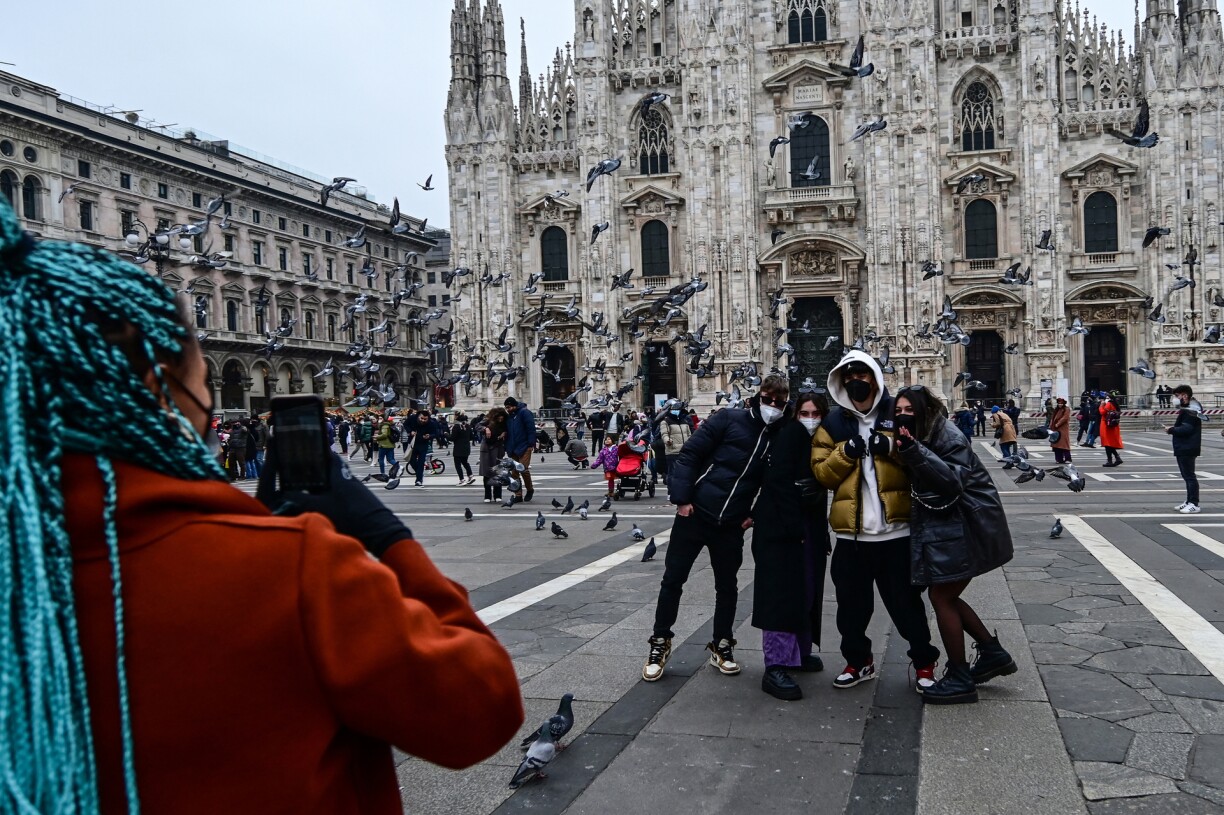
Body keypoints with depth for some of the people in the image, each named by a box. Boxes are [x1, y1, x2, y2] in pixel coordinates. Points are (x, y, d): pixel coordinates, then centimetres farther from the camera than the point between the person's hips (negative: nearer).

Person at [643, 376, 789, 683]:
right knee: (673, 579, 3)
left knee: (727, 586, 12)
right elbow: (689, 454, -8)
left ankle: (721, 646, 29)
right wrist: (682, 498, -13)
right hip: (694, 513, -3)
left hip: (731, 525, 3)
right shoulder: (729, 420, -7)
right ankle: (660, 644, 18)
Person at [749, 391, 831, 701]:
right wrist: (794, 528, -22)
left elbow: (819, 487, 12)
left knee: (805, 591, 14)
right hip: (780, 526, -8)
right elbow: (779, 482, -18)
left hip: (808, 527, 8)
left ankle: (799, 653, 29)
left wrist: (819, 531, 4)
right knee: (782, 593, -10)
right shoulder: (790, 434, -10)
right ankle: (776, 667, -10)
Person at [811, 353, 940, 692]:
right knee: (851, 604, 13)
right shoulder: (833, 422, 7)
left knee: (906, 601, 7)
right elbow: (821, 472, 1)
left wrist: (892, 448, -16)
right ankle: (858, 661, 32)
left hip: (896, 530, -2)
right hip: (851, 532, 2)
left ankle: (924, 663, 25)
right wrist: (845, 453, -14)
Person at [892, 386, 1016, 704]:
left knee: (941, 597, -4)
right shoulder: (919, 439, 9)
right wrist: (904, 453, -2)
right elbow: (919, 485, 13)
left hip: (965, 529, -9)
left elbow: (953, 480, -31)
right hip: (943, 527, 9)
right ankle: (993, 652, 29)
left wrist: (915, 451, -38)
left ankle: (960, 680, 8)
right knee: (946, 596, 14)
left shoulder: (949, 439, -18)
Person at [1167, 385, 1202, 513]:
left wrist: (1171, 430, -12)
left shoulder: (1190, 410, -16)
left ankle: (1194, 504, -5)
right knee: (1187, 476, 15)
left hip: (1187, 449, -11)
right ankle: (1189, 501, 22)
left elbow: (1187, 429, -25)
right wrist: (1173, 428, 6)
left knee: (1189, 476, -8)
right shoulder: (1186, 410, 18)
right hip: (1183, 448, 11)